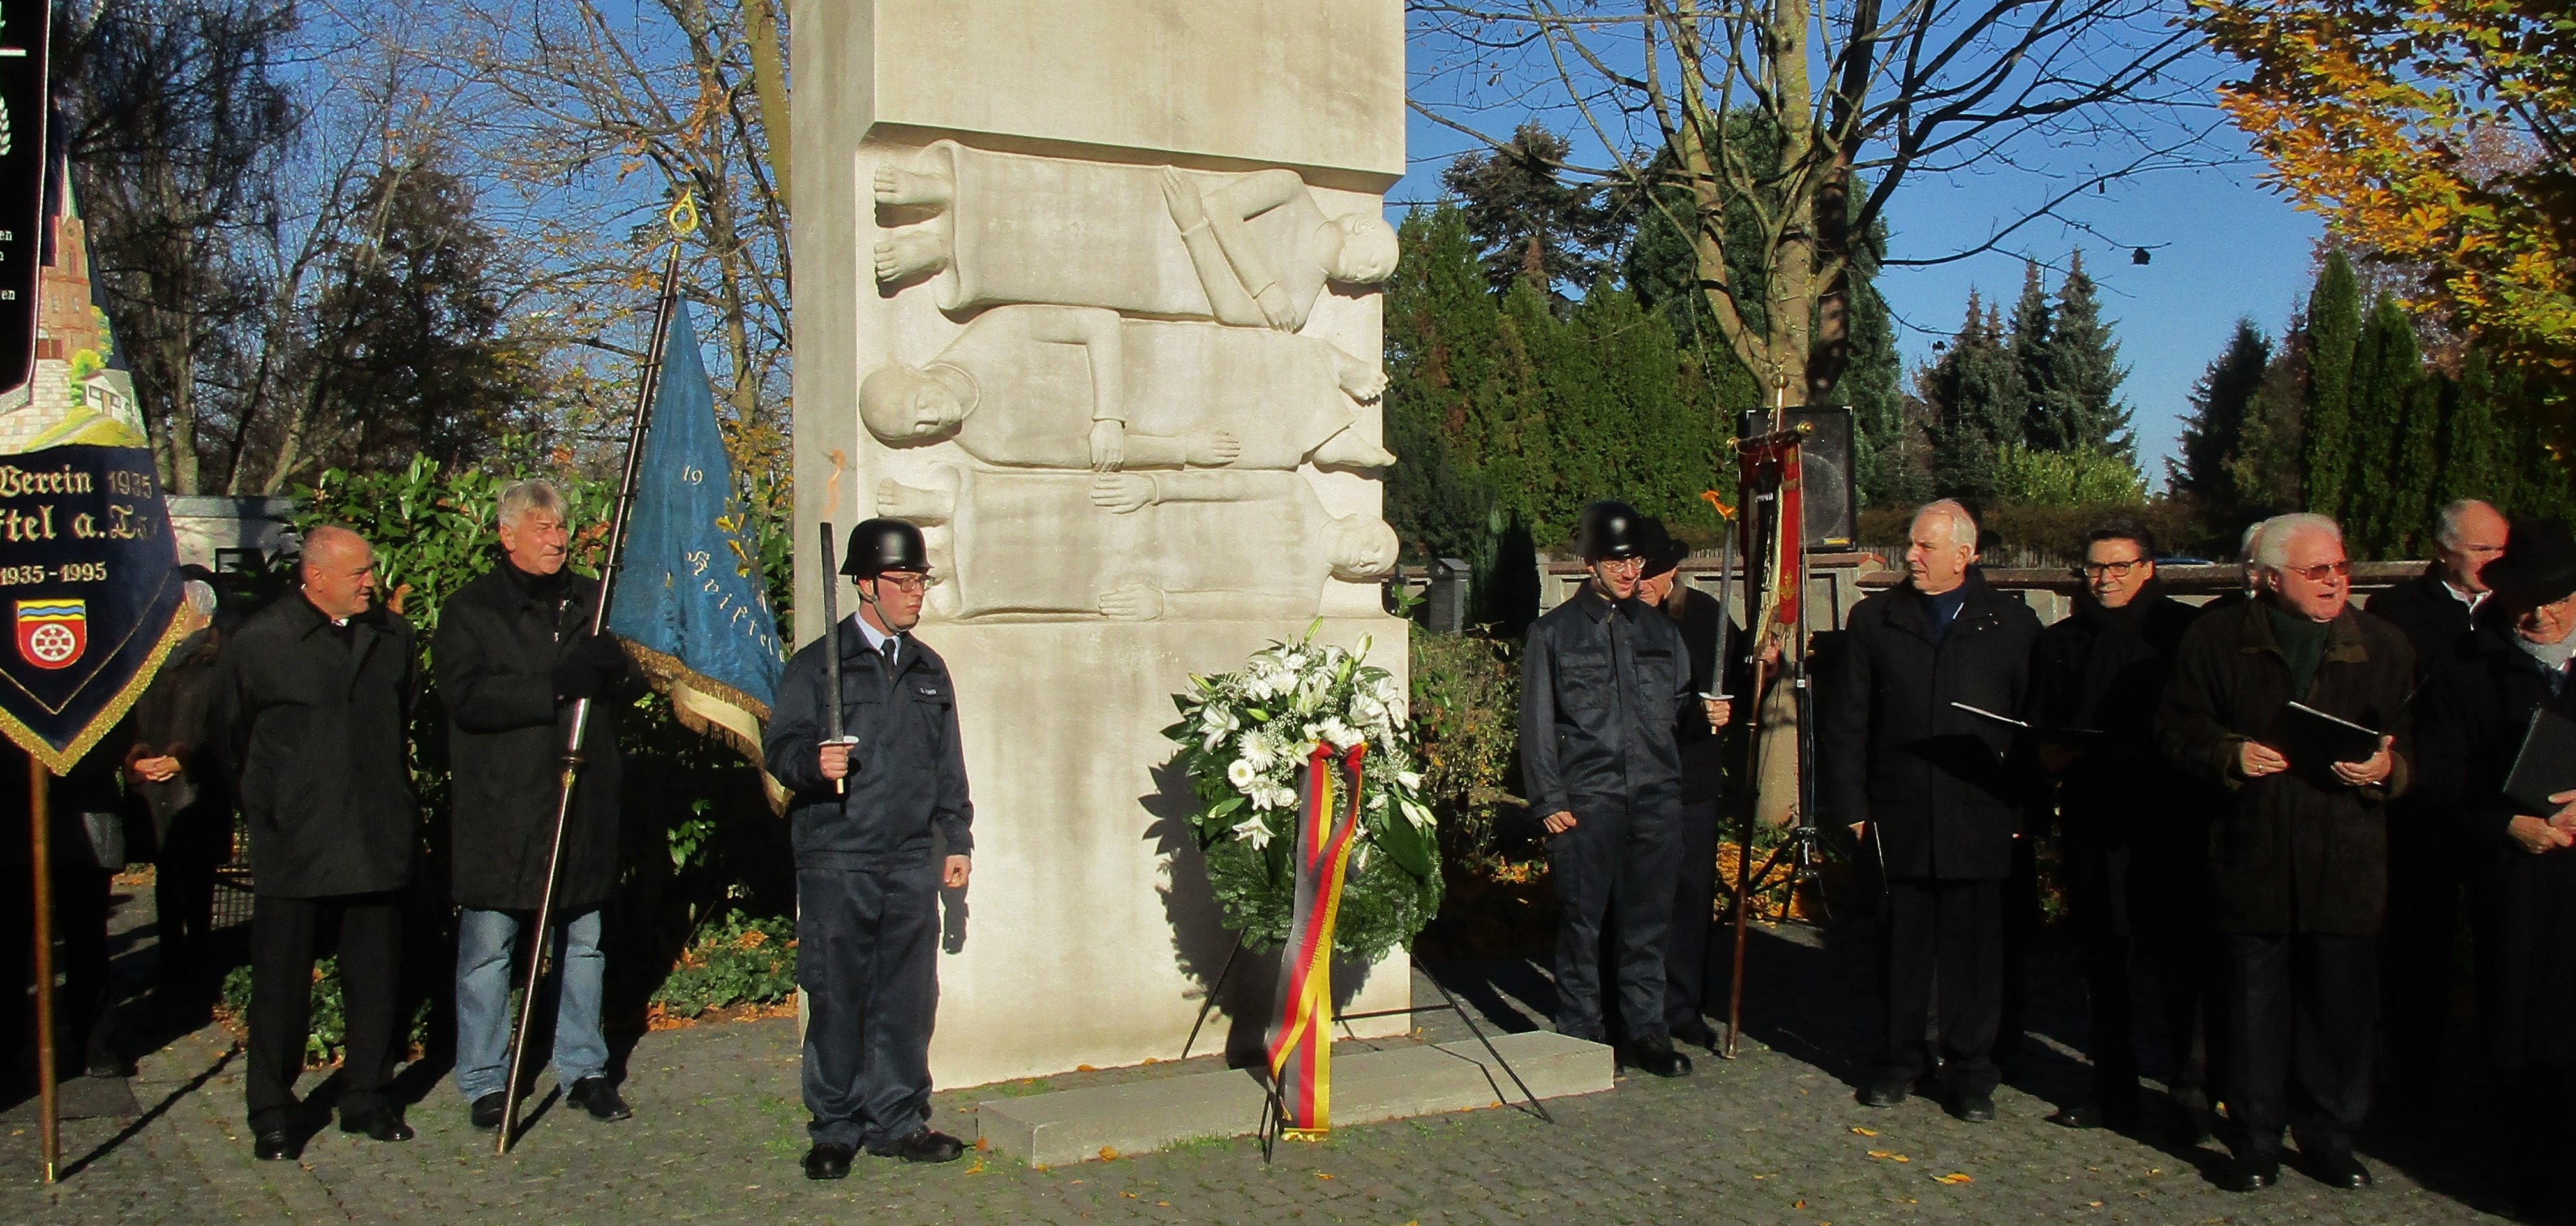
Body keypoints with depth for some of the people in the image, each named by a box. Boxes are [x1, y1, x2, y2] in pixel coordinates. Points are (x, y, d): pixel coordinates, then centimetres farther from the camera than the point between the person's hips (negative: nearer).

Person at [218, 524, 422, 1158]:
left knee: (375, 974, 9)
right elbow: (233, 737, 7)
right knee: (281, 979, 4)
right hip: (292, 843, -3)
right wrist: (264, 808, 11)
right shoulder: (260, 642, -4)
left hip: (377, 838, 3)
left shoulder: (393, 636, 6)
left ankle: (366, 1096, 22)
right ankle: (272, 1110, 17)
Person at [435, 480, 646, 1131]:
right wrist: (556, 686, -23)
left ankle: (584, 1068, 22)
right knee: (488, 946, 2)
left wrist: (615, 667, -12)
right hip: (499, 805, -4)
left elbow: (635, 685, 11)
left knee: (583, 941, 11)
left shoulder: (591, 601, 12)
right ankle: (485, 1082, 14)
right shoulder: (470, 609, -1)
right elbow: (467, 697, -14)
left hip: (584, 800, 4)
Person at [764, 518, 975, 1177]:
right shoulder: (817, 664, 2)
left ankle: (896, 1121, 17)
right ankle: (835, 1129, 13)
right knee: (837, 999, 1)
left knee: (908, 997, 5)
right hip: (836, 860, -4)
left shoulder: (929, 670, 17)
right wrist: (814, 762, -25)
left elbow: (949, 765, 20)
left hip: (913, 861, 4)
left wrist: (958, 840, 16)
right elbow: (780, 746, -4)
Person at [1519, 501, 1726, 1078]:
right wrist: (1549, 801, -4)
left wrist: (1704, 709, -3)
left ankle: (1646, 1029, 17)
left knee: (1649, 918, 6)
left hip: (1657, 797, 3)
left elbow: (1677, 701, 21)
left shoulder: (1661, 630, 16)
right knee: (1582, 919, -1)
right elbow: (1538, 722, 3)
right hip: (1586, 800, -3)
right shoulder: (1554, 631, 5)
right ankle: (1580, 1031, 10)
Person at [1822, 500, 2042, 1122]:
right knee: (1900, 946, 8)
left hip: (1981, 823, -1)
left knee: (1975, 949, 6)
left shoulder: (2012, 623, 4)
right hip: (1897, 818, 1)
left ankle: (1971, 1071, 20)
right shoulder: (1874, 620, 6)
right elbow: (1845, 721, 6)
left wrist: (2027, 808, -1)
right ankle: (1900, 1059, 23)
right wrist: (1851, 806, 0)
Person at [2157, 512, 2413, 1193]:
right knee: (2254, 1004, 6)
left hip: (2346, 862, 1)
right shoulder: (2217, 640, 3)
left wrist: (2387, 767, -13)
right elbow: (2175, 729, 4)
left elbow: (2416, 744, 9)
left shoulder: (2385, 647, 8)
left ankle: (2331, 1140, 23)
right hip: (2251, 858, -1)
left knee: (2341, 1005, 6)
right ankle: (2255, 1143, 18)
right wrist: (2230, 754, -14)